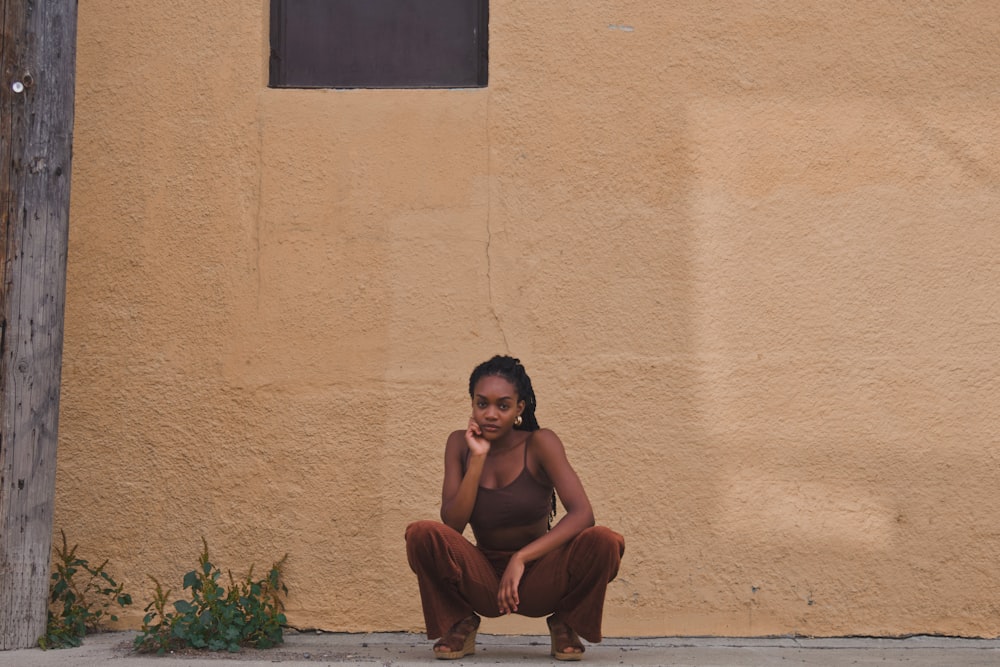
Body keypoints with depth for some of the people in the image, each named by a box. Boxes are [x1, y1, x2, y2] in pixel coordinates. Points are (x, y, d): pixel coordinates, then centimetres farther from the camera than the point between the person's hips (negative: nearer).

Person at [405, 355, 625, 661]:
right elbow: (451, 524, -12)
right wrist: (478, 459, -20)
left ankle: (565, 624, 0)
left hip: (539, 578, -1)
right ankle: (460, 623, 0)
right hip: (484, 582, 1)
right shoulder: (460, 444, -2)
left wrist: (520, 558, -30)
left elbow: (582, 513, -22)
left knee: (605, 542, -29)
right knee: (422, 534, -26)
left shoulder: (539, 443, -11)